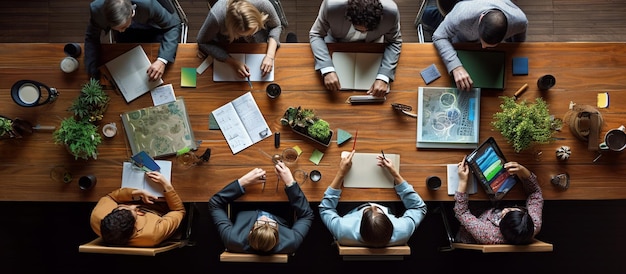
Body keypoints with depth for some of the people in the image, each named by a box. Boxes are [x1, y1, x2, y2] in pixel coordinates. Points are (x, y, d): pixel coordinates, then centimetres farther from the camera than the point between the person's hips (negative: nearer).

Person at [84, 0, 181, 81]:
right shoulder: (96, 8, -34)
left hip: (154, 30, -2)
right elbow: (92, 37, -15)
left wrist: (163, 60, -44)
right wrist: (93, 74, -24)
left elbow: (173, 25, -30)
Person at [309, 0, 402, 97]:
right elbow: (316, 34, -27)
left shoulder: (391, 11, -39)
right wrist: (327, 70, -43)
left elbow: (394, 42, -21)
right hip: (336, 41, 0)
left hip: (371, 43, 0)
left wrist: (383, 77, -36)